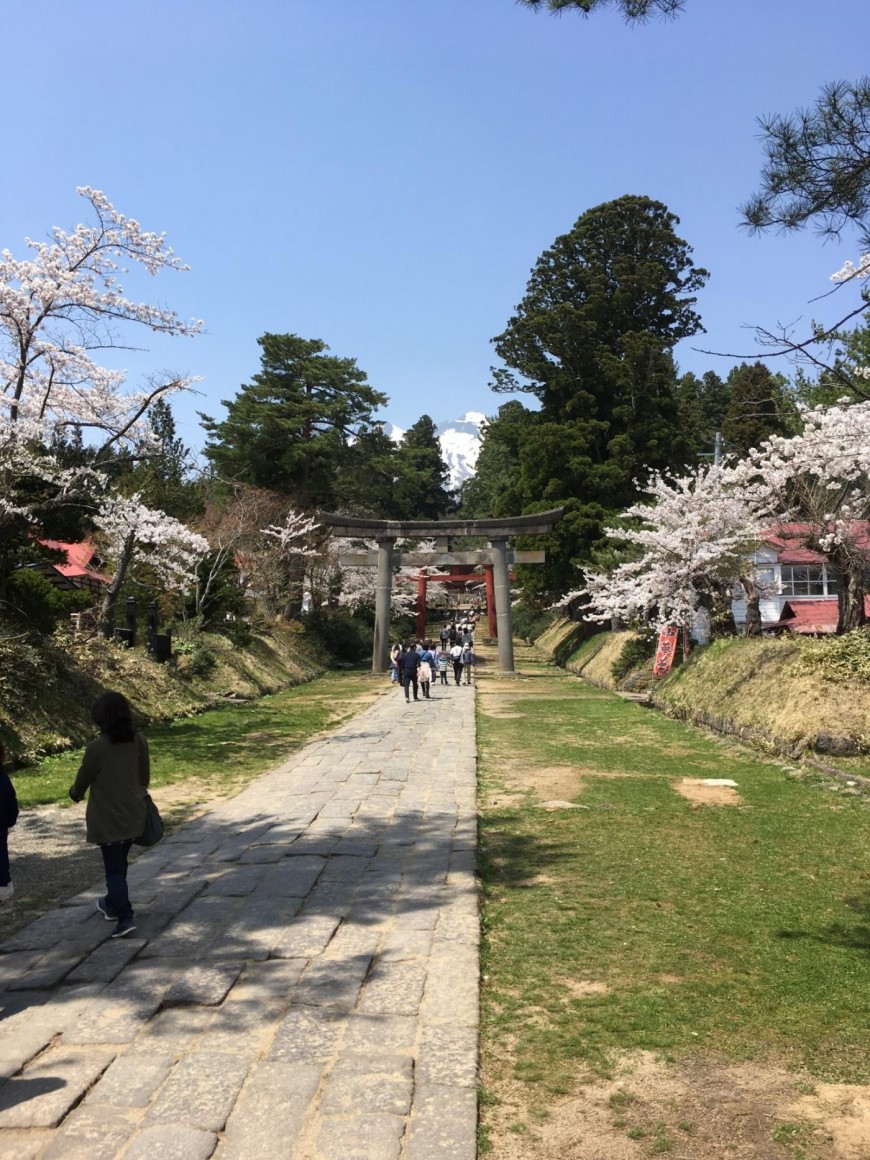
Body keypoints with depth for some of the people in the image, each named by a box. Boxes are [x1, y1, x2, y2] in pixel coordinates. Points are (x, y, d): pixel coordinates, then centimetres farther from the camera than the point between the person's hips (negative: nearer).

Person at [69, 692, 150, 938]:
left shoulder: (97, 747, -19)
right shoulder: (139, 741, -4)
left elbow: (83, 779, -5)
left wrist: (75, 793, 17)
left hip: (107, 820, -5)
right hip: (133, 815, 5)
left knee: (114, 868, 3)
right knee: (119, 863, 23)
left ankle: (125, 918, -2)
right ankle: (113, 904, 40)